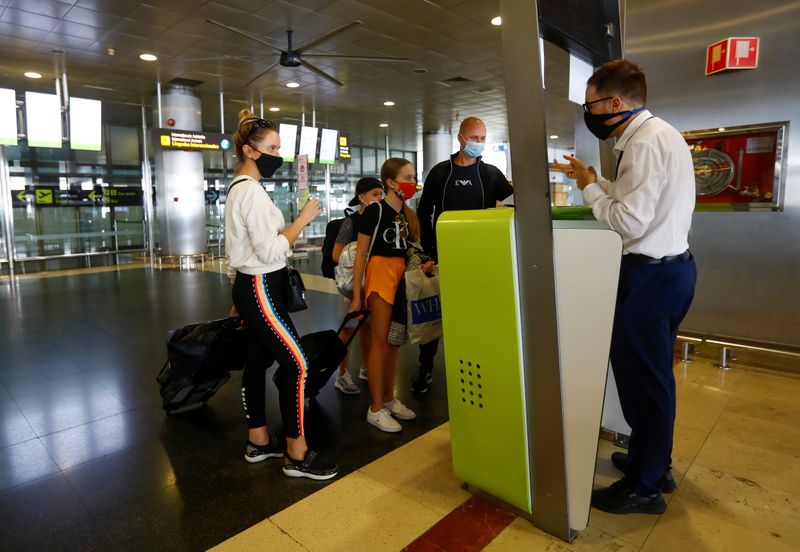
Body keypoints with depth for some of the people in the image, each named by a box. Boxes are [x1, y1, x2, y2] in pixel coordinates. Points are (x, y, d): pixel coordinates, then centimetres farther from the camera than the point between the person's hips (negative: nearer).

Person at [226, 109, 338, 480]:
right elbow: (270, 250, -22)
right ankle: (297, 455, 4)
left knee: (258, 362, 15)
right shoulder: (251, 190, -16)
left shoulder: (239, 188, 16)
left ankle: (258, 442, 28)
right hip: (261, 289, -11)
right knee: (296, 364, -7)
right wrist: (303, 219, -14)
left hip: (252, 286, 11)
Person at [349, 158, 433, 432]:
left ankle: (388, 398, 26)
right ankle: (375, 408, 8)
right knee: (380, 342, -2)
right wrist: (356, 294, -10)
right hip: (380, 273, -6)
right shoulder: (375, 210, -8)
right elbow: (361, 253, -8)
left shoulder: (407, 214, 12)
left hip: (403, 276, 7)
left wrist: (423, 265, 0)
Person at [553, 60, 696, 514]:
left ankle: (644, 487, 18)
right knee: (654, 374, 20)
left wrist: (589, 187, -11)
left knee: (641, 378, 1)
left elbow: (630, 223, -23)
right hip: (673, 265, 11)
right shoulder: (659, 133, 15)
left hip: (650, 274, -11)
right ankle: (655, 462, 38)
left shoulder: (645, 141, -17)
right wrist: (594, 178, 13)